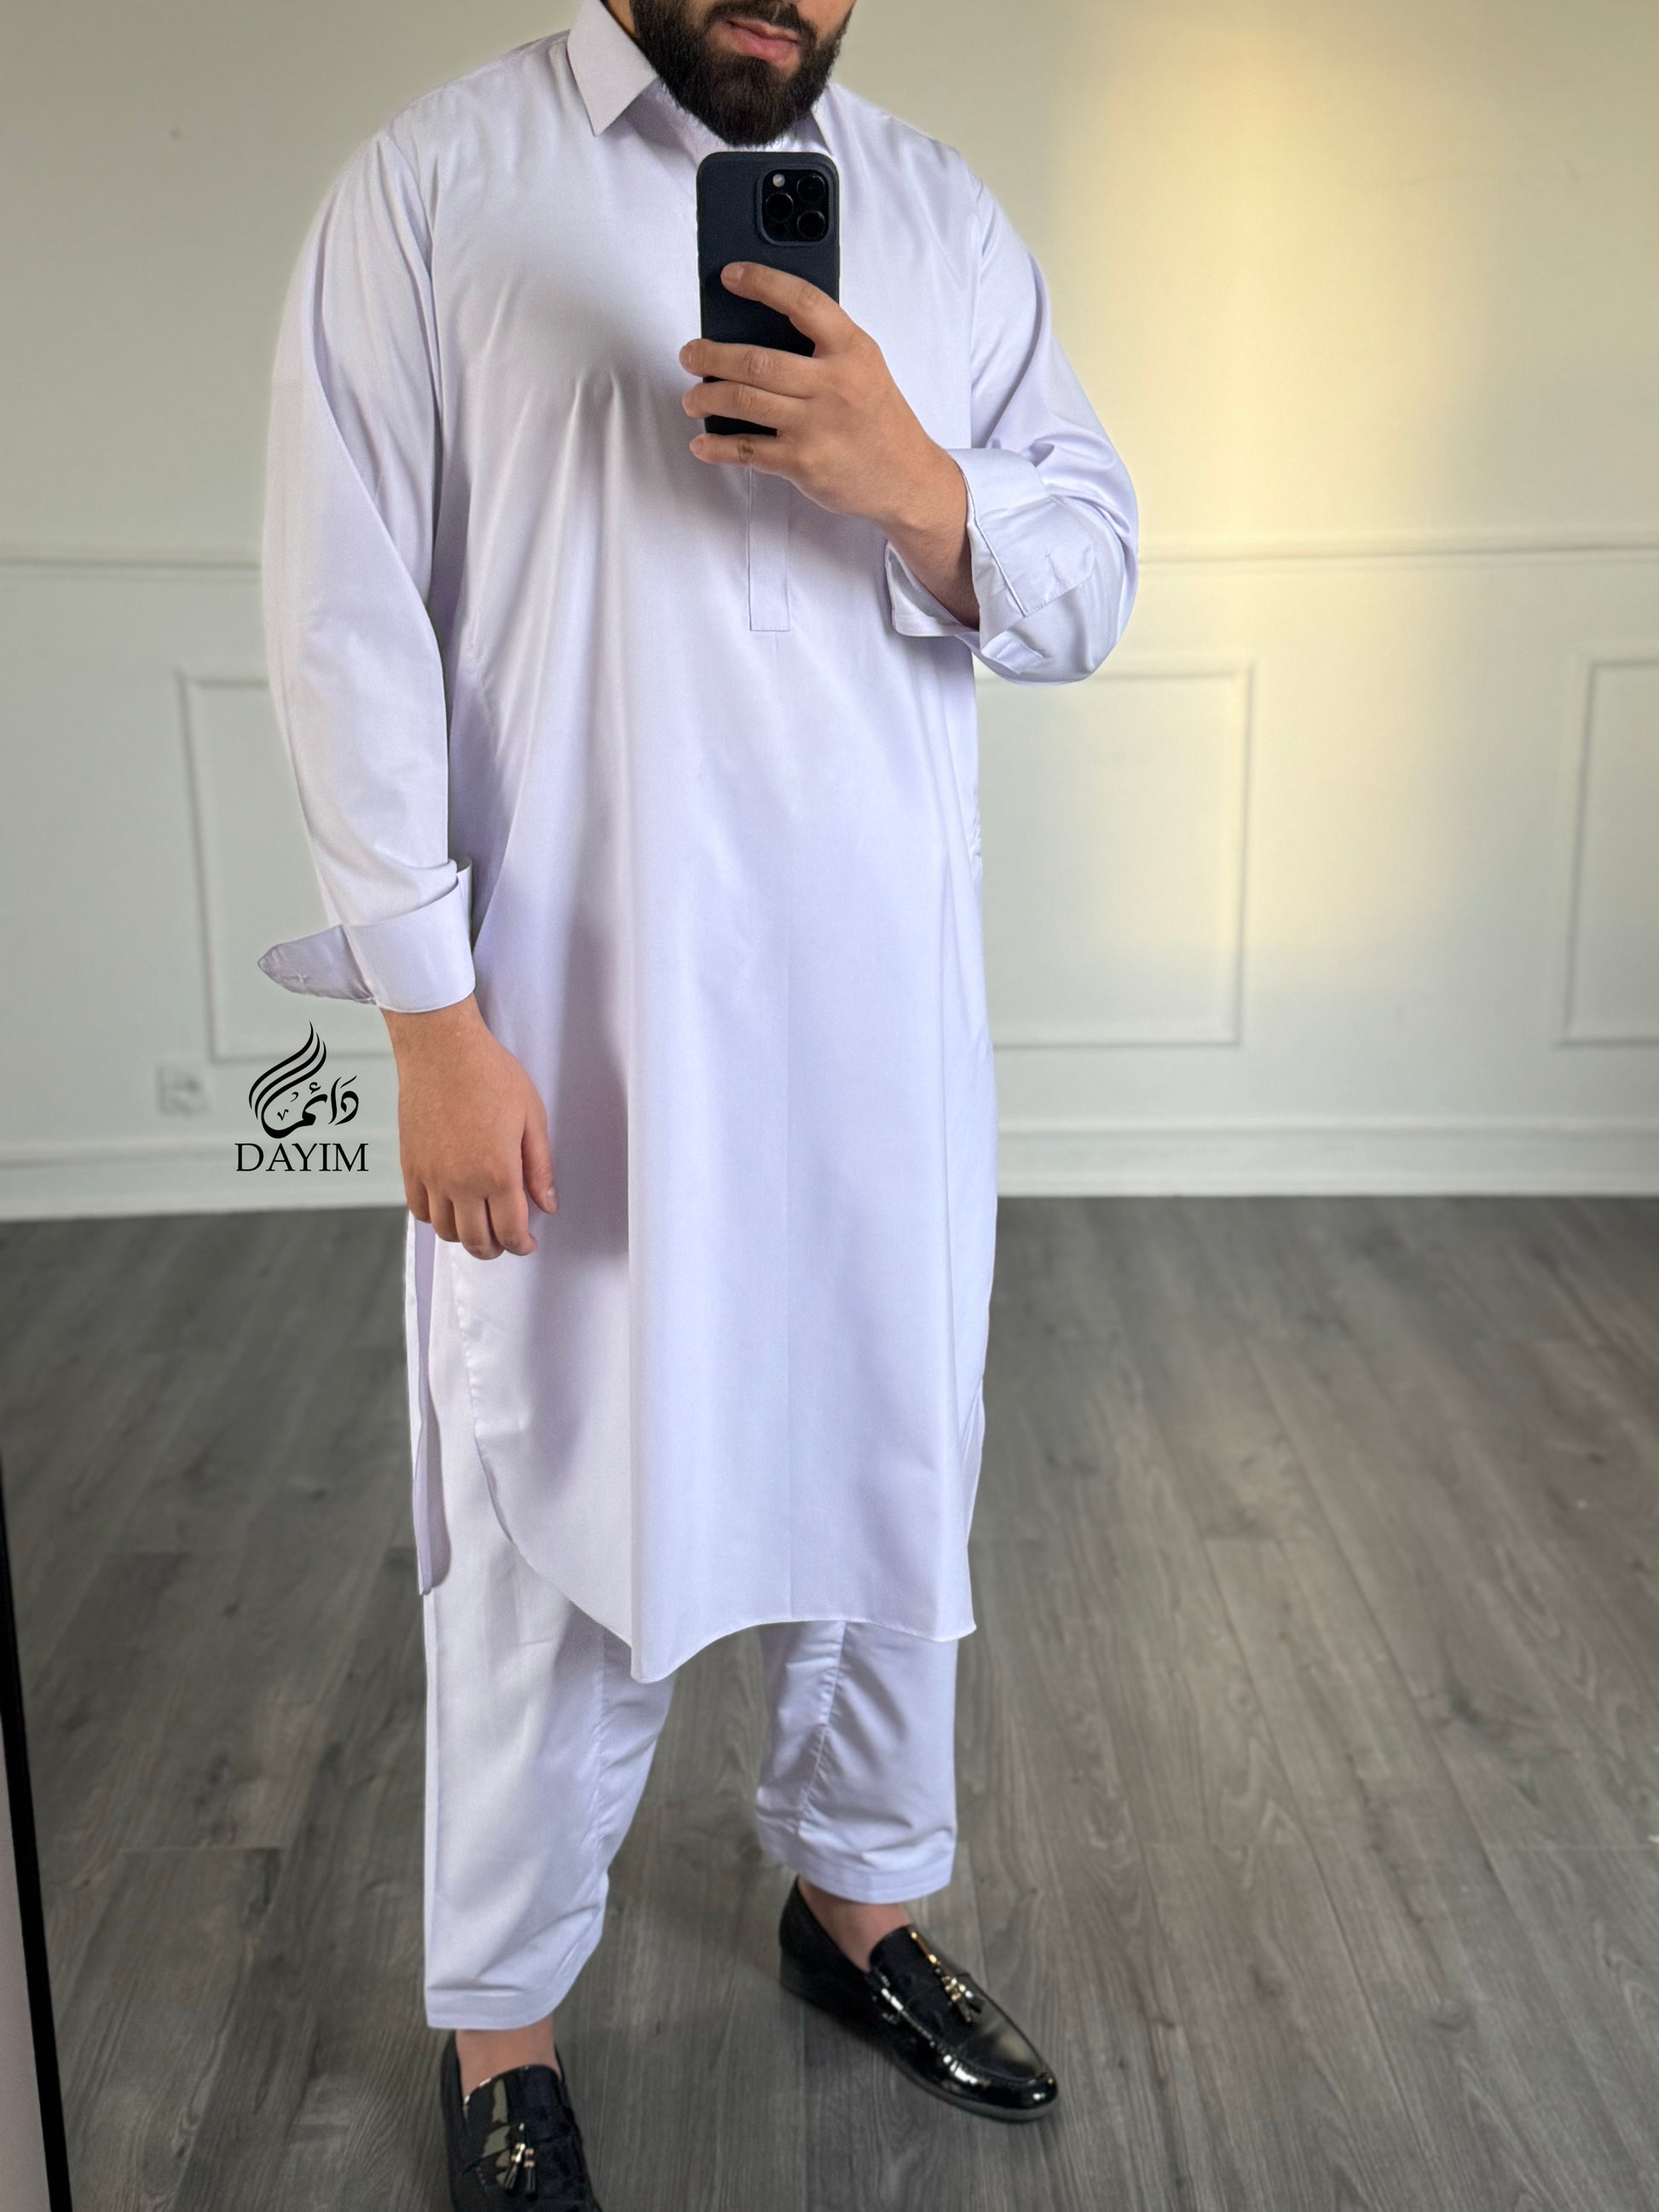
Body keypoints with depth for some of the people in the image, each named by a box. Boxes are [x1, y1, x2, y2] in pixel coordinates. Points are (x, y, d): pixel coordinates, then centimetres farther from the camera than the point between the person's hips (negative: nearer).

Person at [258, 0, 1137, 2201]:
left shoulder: (944, 214, 10)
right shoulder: (434, 182, -2)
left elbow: (1088, 585, 5)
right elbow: (348, 616, -8)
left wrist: (913, 486, -16)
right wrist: (432, 1015, -13)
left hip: (886, 1021, 5)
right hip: (574, 1030, -4)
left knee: (890, 1476, 17)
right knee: (563, 1522, 7)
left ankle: (862, 1895, 42)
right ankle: (500, 2022, 30)